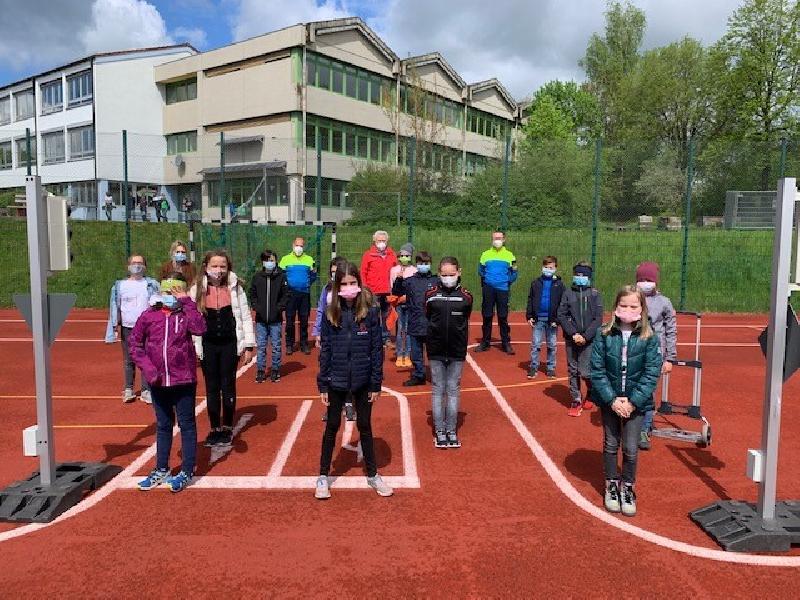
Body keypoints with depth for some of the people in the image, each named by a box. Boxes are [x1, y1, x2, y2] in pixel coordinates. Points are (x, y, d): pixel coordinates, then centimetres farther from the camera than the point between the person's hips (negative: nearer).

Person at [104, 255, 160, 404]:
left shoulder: (151, 284, 4)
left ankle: (146, 390, 4)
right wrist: (117, 325, 0)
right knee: (128, 360, 7)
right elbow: (116, 306, 7)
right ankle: (128, 389, 16)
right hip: (127, 328, 1)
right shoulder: (120, 285, 5)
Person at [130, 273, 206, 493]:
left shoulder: (185, 314, -6)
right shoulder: (150, 315, 0)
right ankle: (161, 470, 32)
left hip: (184, 380, -3)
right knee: (163, 425, 18)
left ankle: (187, 472, 19)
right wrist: (146, 366, -4)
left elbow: (200, 328, -27)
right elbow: (135, 342, 7)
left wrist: (186, 302, -22)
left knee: (187, 424, 7)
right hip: (158, 381, 3)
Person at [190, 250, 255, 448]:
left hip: (230, 344, -1)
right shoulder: (197, 290, -2)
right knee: (212, 388, 10)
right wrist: (191, 348, -1)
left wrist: (249, 345, -3)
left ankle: (227, 428, 24)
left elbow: (245, 317, 0)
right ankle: (214, 429, 23)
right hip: (207, 345, 1)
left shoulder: (235, 288, -3)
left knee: (228, 387, 9)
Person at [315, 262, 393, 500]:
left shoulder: (370, 312, -7)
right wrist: (322, 385, -2)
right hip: (336, 381, 1)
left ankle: (372, 474, 30)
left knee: (365, 427, 14)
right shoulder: (330, 314, -4)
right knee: (332, 427, 13)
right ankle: (323, 476, 27)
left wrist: (376, 384, -5)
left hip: (363, 381, 0)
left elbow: (377, 349, -4)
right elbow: (325, 350, -1)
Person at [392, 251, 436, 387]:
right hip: (415, 324, 2)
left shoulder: (435, 281, 2)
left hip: (431, 324, -2)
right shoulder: (410, 280, 4)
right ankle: (418, 376, 23)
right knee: (416, 352, 11)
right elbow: (396, 292, 0)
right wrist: (399, 279, -15)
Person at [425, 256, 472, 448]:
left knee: (453, 390, 8)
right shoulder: (431, 295, -3)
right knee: (438, 391, 7)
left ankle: (452, 431, 19)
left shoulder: (465, 297, -3)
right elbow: (428, 318, 7)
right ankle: (439, 431, 17)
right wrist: (437, 333, 4)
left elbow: (464, 322, 6)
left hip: (457, 352, 0)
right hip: (436, 352, 0)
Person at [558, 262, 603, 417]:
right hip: (571, 339, 2)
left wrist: (585, 336, -13)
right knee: (573, 371, 6)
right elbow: (561, 315, 0)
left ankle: (591, 393, 24)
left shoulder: (595, 294, 1)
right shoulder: (568, 293, 4)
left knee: (585, 372, -6)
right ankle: (576, 401, 18)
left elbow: (598, 319, -4)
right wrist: (573, 334, -11)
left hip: (589, 340, -2)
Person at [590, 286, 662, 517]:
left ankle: (627, 488, 28)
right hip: (610, 400, 1)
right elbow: (597, 370, -9)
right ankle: (611, 486, 32)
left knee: (631, 448, 5)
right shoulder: (605, 335, -9)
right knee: (610, 445, 13)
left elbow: (652, 374, -9)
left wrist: (633, 401, -15)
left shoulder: (649, 338, -9)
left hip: (636, 401, 0)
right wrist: (612, 399, -14)